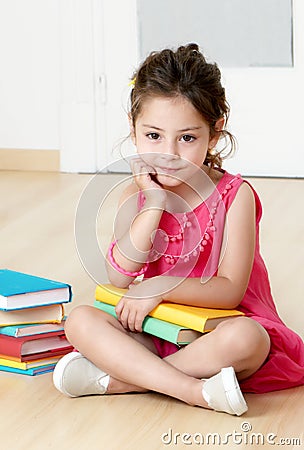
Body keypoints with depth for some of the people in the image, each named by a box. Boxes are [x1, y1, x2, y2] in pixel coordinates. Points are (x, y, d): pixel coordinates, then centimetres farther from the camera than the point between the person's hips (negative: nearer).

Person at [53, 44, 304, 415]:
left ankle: (111, 379, -26)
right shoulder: (137, 195, 3)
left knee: (244, 338, -38)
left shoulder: (234, 195, -9)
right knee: (80, 320, -21)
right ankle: (197, 391, -31)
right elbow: (119, 276, -12)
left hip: (217, 331, -3)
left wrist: (160, 287, -21)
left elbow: (230, 290, -15)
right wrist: (154, 202, -17)